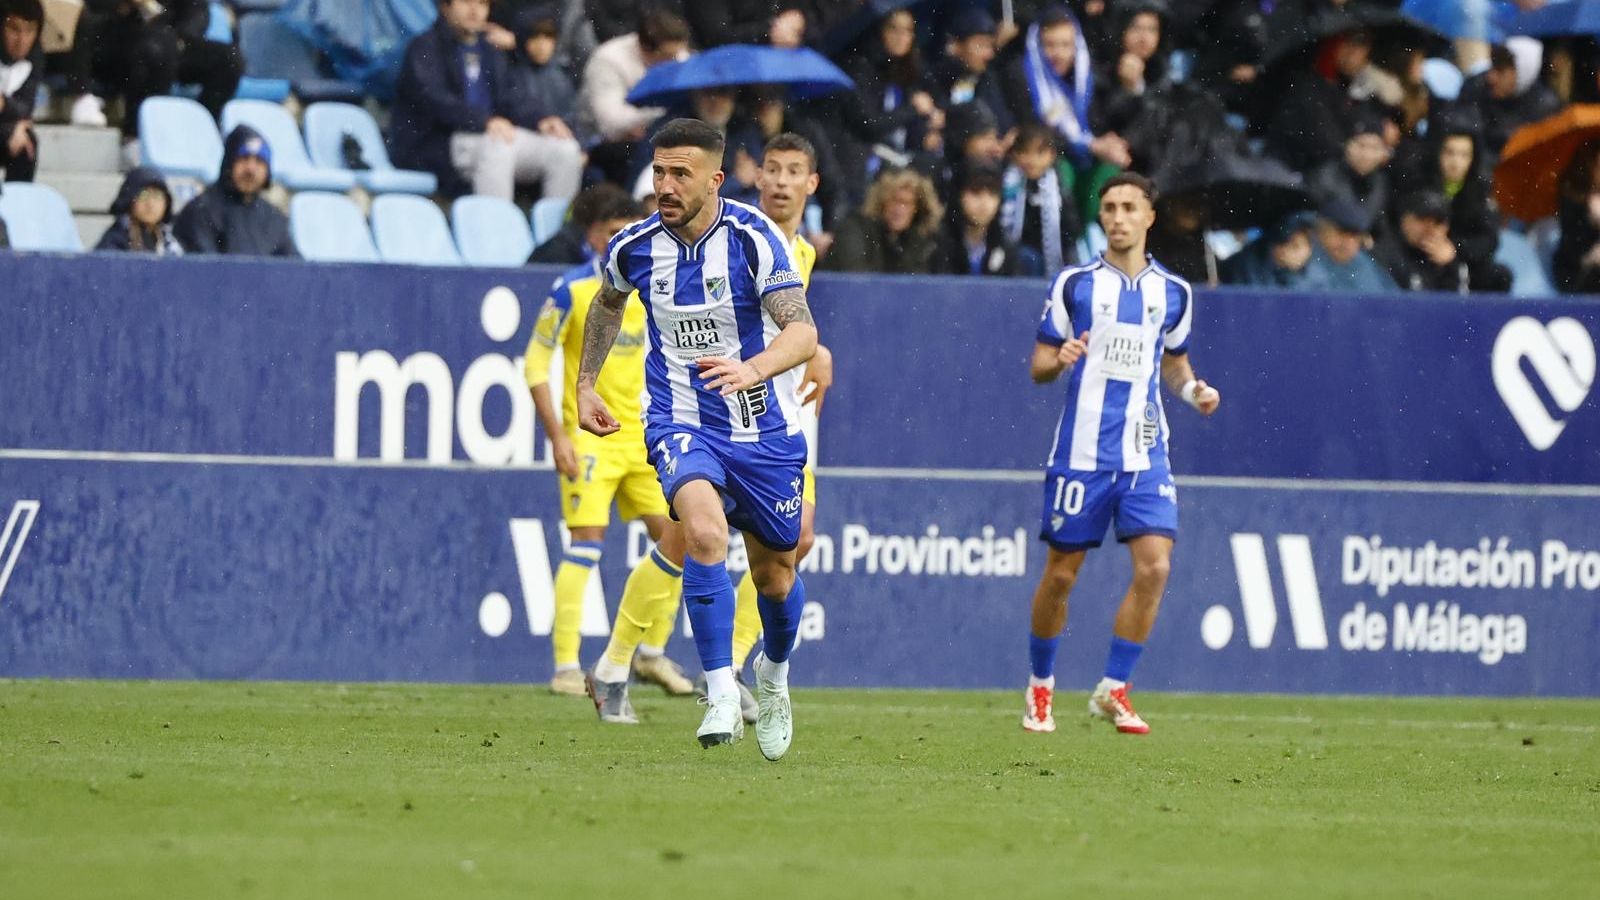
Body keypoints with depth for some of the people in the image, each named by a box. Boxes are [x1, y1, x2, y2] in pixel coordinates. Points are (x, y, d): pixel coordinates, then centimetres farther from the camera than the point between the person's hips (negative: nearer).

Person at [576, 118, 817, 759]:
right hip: (681, 424, 0)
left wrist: (751, 370, -44)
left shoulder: (754, 238, -17)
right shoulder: (634, 247, -6)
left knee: (774, 576, 13)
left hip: (765, 428, 0)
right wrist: (585, 384, 17)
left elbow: (803, 332, -25)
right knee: (705, 532, -30)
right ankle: (721, 697, -29)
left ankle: (774, 673, 46)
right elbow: (608, 302, 20)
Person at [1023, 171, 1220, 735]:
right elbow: (1038, 366, 5)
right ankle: (1040, 687, 21)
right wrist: (1058, 360, -18)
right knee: (1060, 574, 2)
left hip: (1144, 452, 2)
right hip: (1081, 451, -2)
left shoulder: (1173, 293, 8)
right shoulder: (1074, 284, 1)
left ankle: (1113, 690, -1)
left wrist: (1193, 389, 1)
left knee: (1154, 567, -12)